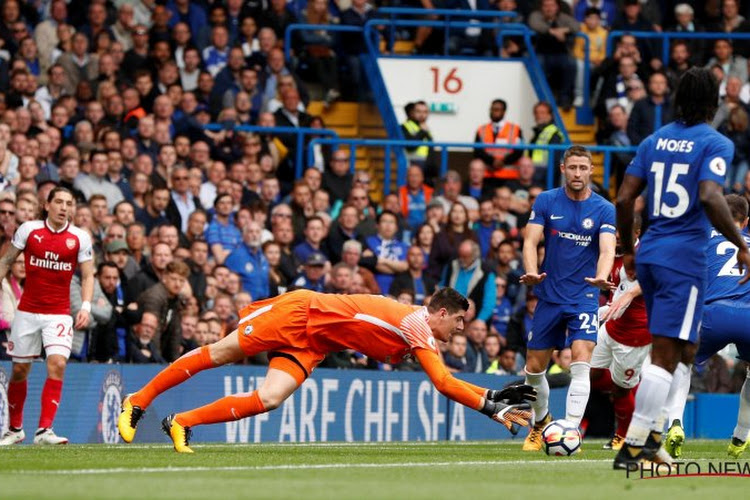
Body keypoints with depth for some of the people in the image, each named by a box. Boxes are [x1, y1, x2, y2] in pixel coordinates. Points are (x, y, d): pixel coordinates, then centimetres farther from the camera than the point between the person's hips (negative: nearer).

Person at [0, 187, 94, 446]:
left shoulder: (80, 238, -1)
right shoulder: (28, 229, -1)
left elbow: (87, 276, 3)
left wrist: (86, 306, -11)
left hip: (59, 313, -1)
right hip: (27, 311, 1)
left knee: (57, 364, -20)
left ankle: (44, 430, -19)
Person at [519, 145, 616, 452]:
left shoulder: (603, 209, -4)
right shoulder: (546, 201, 0)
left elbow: (607, 249, -17)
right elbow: (531, 241, -7)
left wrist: (601, 277, -39)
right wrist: (531, 272, -28)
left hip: (584, 297, -2)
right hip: (549, 296, 2)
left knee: (581, 364, -20)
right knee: (534, 368, 8)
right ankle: (541, 423, 33)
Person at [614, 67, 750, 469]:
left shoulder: (654, 141, 11)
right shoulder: (715, 144, -7)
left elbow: (624, 199, 7)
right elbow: (709, 198, -22)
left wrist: (627, 250, 19)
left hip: (649, 253, 7)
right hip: (684, 258, -7)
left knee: (664, 350, 19)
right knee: (666, 356, -8)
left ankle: (651, 436, 17)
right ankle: (632, 447, -14)